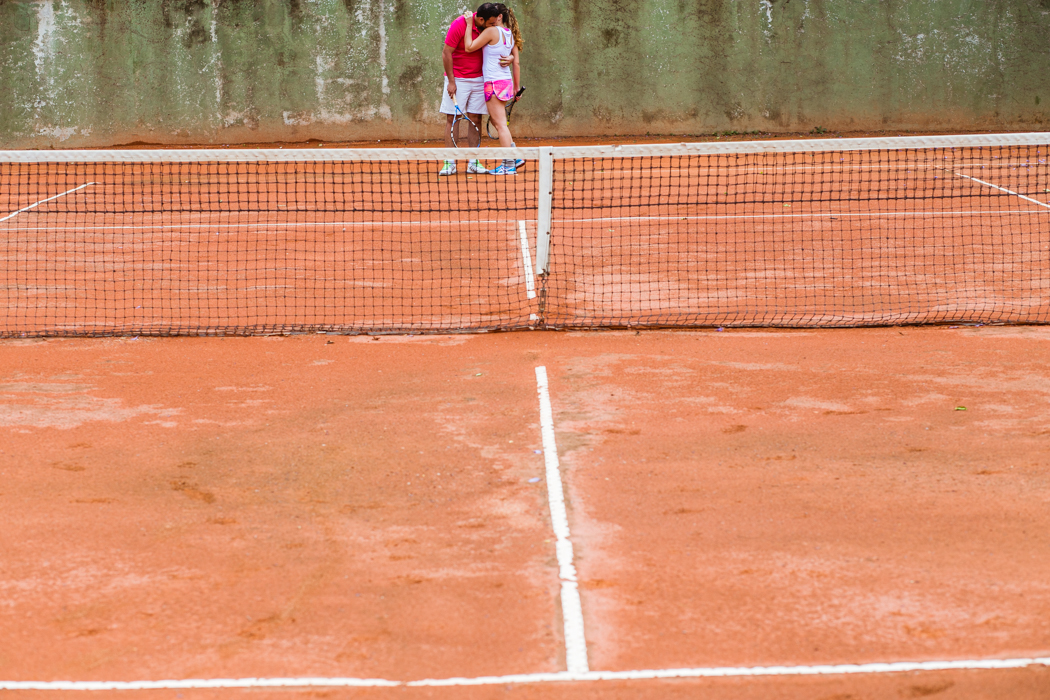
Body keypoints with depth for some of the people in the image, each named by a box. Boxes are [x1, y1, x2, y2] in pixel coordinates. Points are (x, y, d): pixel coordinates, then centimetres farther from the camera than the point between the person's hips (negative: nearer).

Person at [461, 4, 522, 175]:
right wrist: (516, 88, 19)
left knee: (500, 124, -6)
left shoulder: (492, 31, -11)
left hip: (494, 83, -8)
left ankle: (509, 165, -6)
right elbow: (516, 63, 14)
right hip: (507, 82, 8)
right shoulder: (510, 35, 12)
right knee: (495, 120, 21)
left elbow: (469, 47, -7)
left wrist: (469, 23, -2)